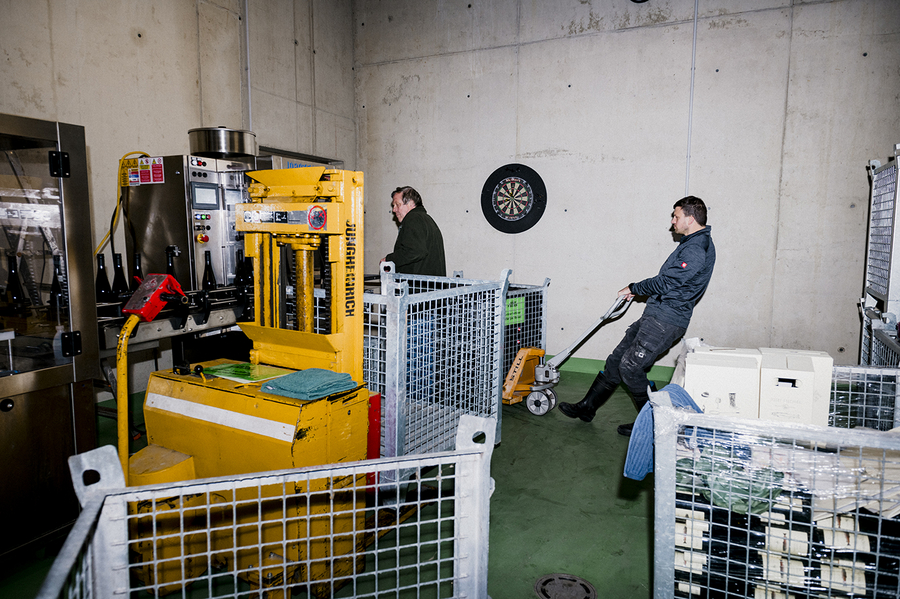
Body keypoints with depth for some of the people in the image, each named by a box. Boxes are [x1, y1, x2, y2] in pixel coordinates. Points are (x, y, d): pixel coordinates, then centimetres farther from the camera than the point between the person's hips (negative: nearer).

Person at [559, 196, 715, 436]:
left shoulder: (697, 250, -17)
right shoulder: (692, 244, 16)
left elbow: (665, 283, -19)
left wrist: (634, 288, -4)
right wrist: (637, 290, 12)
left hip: (666, 321, -10)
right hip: (654, 316, 10)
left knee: (630, 367, -9)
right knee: (616, 360, 10)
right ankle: (587, 407, 19)